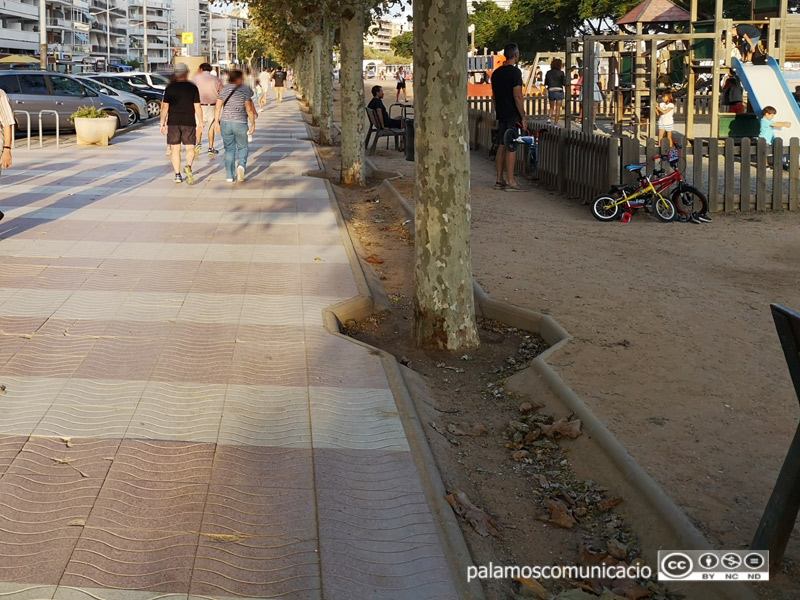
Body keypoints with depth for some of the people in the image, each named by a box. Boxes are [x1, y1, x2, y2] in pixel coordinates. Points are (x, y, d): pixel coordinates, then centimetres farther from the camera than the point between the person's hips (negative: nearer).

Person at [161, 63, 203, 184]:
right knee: (190, 148, 4)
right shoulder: (193, 88, -1)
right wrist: (200, 123, 4)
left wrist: (163, 123, 4)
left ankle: (177, 175, 8)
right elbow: (197, 107, -2)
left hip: (173, 123, 1)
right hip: (189, 123, -1)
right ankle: (188, 166, -24)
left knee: (175, 149, 8)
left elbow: (165, 107, -1)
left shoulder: (170, 88, 0)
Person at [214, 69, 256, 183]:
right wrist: (253, 124, -3)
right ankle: (241, 165, -15)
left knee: (229, 149, 12)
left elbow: (217, 108, 2)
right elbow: (249, 109, -8)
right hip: (240, 123, -3)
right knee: (243, 147, 14)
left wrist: (217, 123, 7)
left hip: (225, 123, 3)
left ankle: (230, 176, 9)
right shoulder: (245, 90, -4)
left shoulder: (224, 90, 5)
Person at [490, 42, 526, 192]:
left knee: (502, 145, 10)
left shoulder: (496, 73, 12)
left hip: (501, 115, 8)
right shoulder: (515, 72, -12)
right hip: (513, 115, -8)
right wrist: (523, 117, -12)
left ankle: (499, 180, 12)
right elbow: (517, 96, -16)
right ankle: (510, 181, -6)